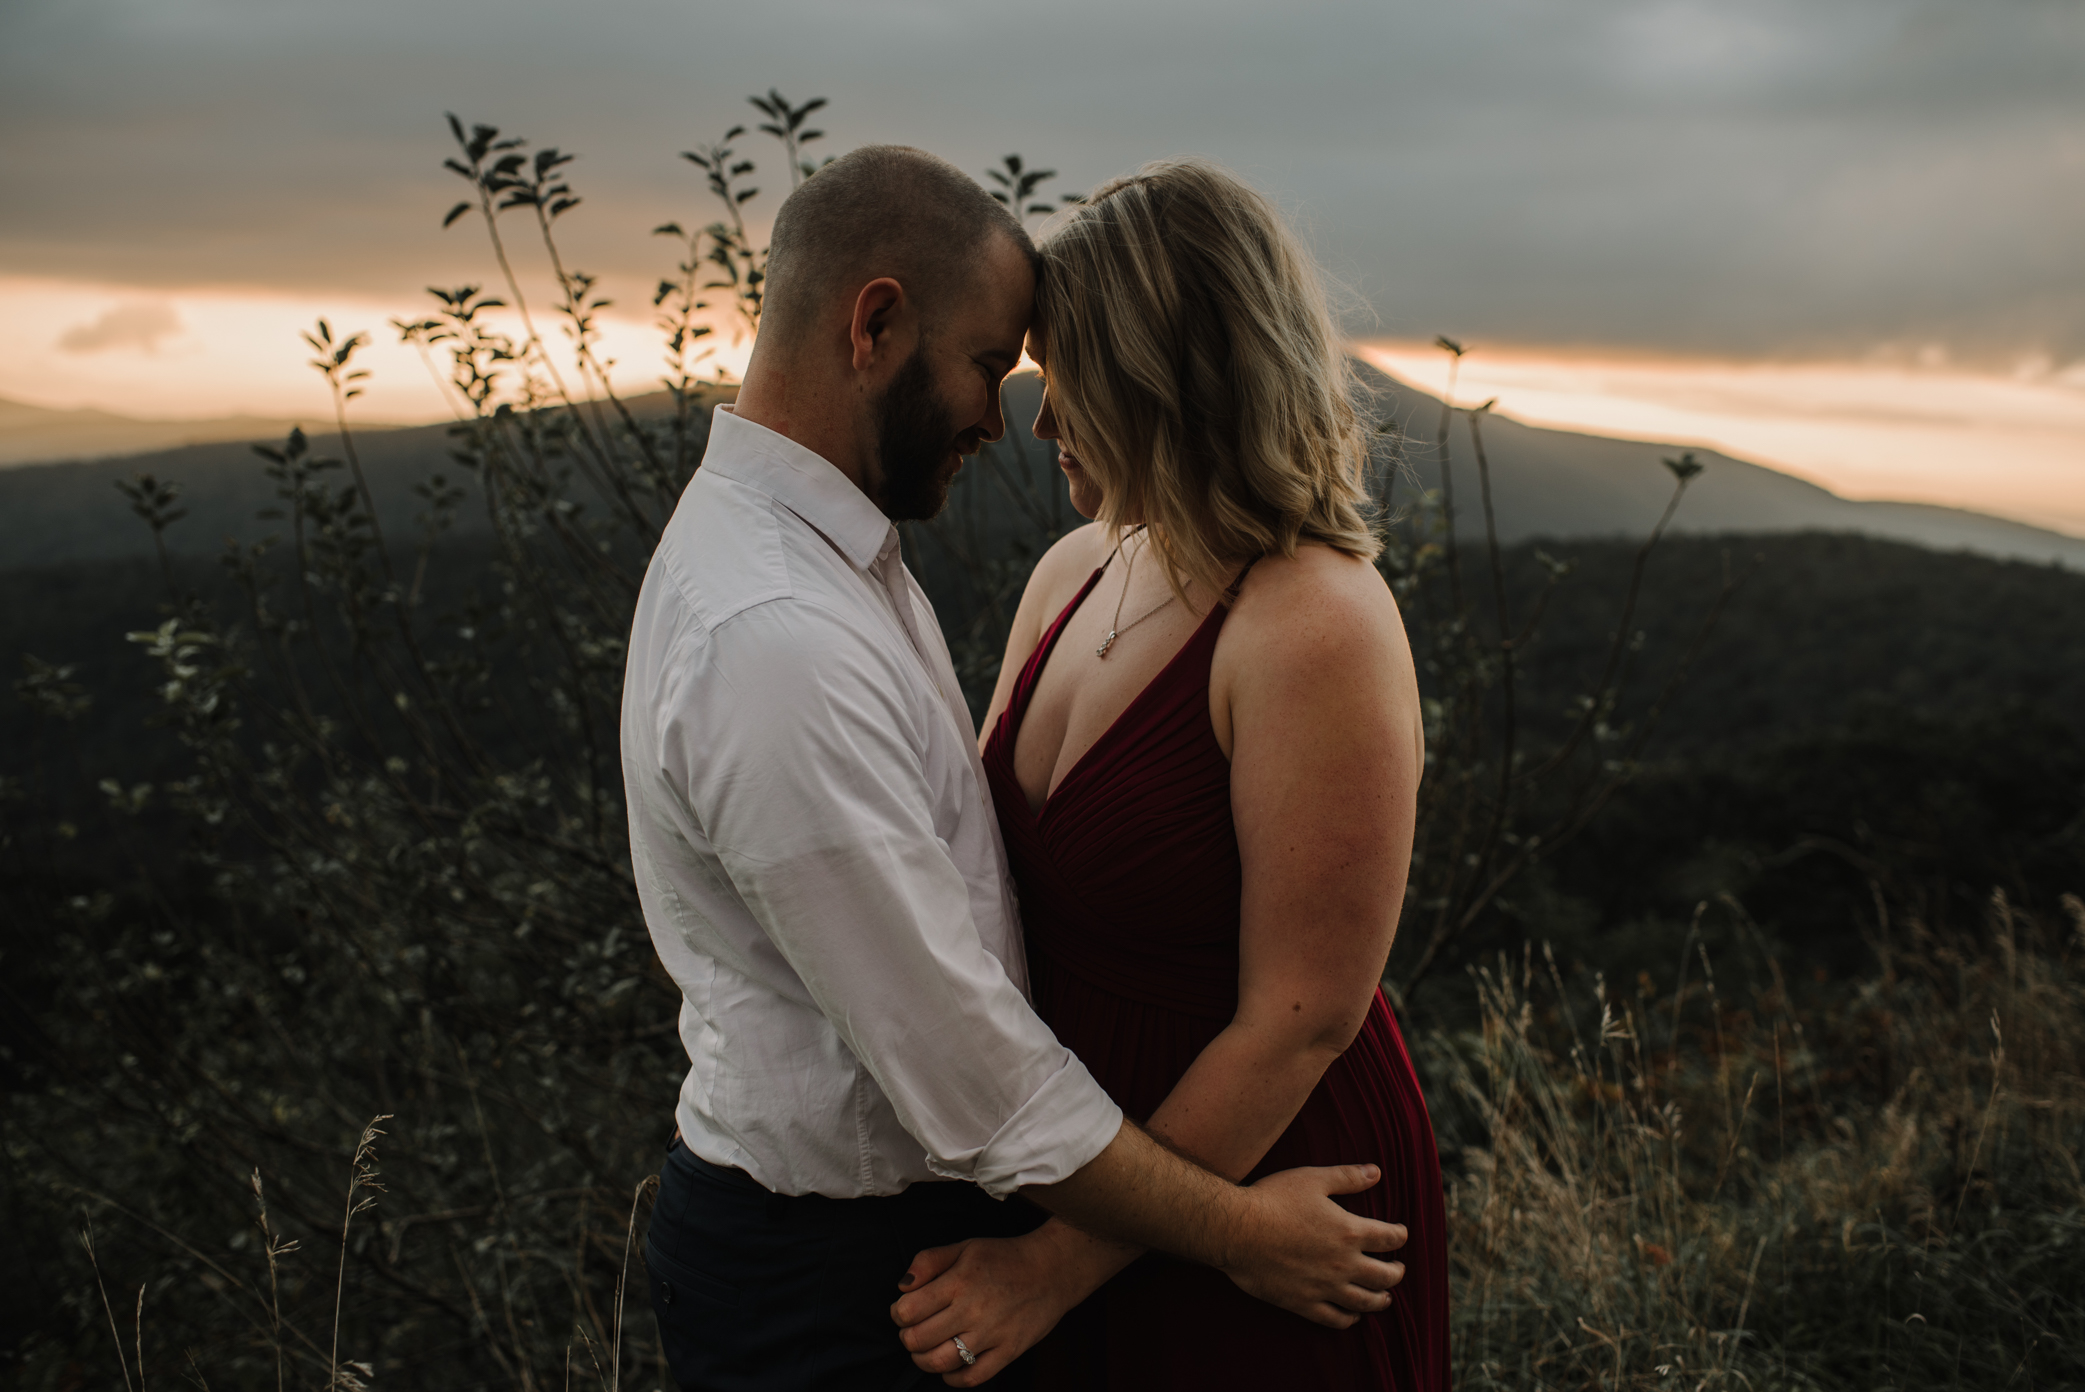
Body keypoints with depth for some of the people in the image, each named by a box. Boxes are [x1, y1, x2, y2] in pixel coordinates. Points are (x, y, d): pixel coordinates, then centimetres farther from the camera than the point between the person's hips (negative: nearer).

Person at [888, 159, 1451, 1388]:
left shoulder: (1317, 630, -24)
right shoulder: (1074, 572, -1)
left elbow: (1300, 1021, -23)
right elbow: (976, 846, 10)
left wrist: (1060, 1264, -18)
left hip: (1258, 1188, -6)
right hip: (1090, 1167, 7)